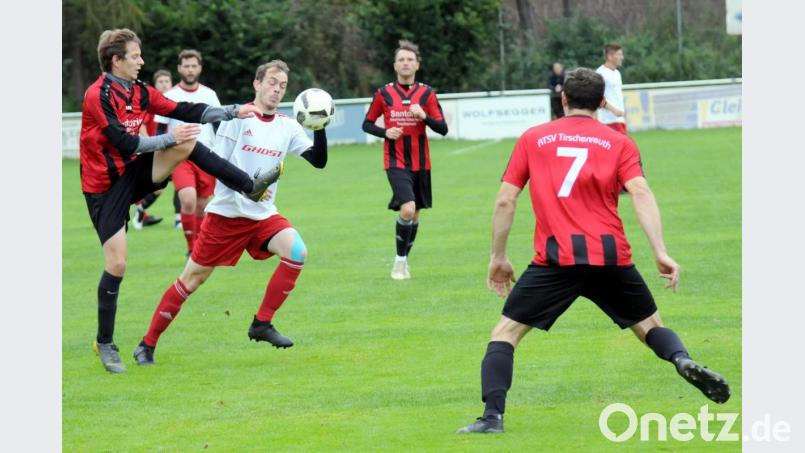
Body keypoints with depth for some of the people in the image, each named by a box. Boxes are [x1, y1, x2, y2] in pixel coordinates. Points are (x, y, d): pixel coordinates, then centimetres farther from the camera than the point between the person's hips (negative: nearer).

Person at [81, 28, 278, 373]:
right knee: (117, 263, -9)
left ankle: (249, 186, -4)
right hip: (105, 186, -6)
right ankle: (104, 344, 5)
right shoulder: (98, 96, -19)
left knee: (187, 144, -11)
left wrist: (233, 111, -4)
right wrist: (169, 138, -20)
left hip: (134, 173, 6)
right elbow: (124, 142, -24)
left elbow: (185, 112, 3)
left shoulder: (140, 92, 3)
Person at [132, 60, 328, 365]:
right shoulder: (237, 117, -6)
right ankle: (148, 344, 12)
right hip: (226, 214, -4)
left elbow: (318, 160, 0)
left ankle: (262, 324, -11)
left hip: (263, 215, 4)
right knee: (191, 280, -1)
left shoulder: (287, 127, 6)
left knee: (297, 251, -23)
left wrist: (320, 129, -16)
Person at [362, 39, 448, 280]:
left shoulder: (427, 93, 1)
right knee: (407, 209, -20)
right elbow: (367, 124, 7)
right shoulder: (384, 94, -1)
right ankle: (399, 260, -4)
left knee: (415, 214, 11)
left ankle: (404, 259, 30)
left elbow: (443, 129, -2)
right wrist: (385, 133, -12)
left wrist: (424, 116, -20)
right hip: (396, 162, -3)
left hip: (421, 162, 3)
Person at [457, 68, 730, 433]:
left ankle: (493, 415, -9)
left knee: (505, 332, 9)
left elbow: (505, 200, 9)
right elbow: (641, 194, -3)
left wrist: (498, 258, 17)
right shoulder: (619, 143, 12)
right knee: (650, 326, 19)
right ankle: (683, 361, -13)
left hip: (556, 259, -1)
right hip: (611, 257, 1)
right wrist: (661, 253, -9)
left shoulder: (532, 139, 13)